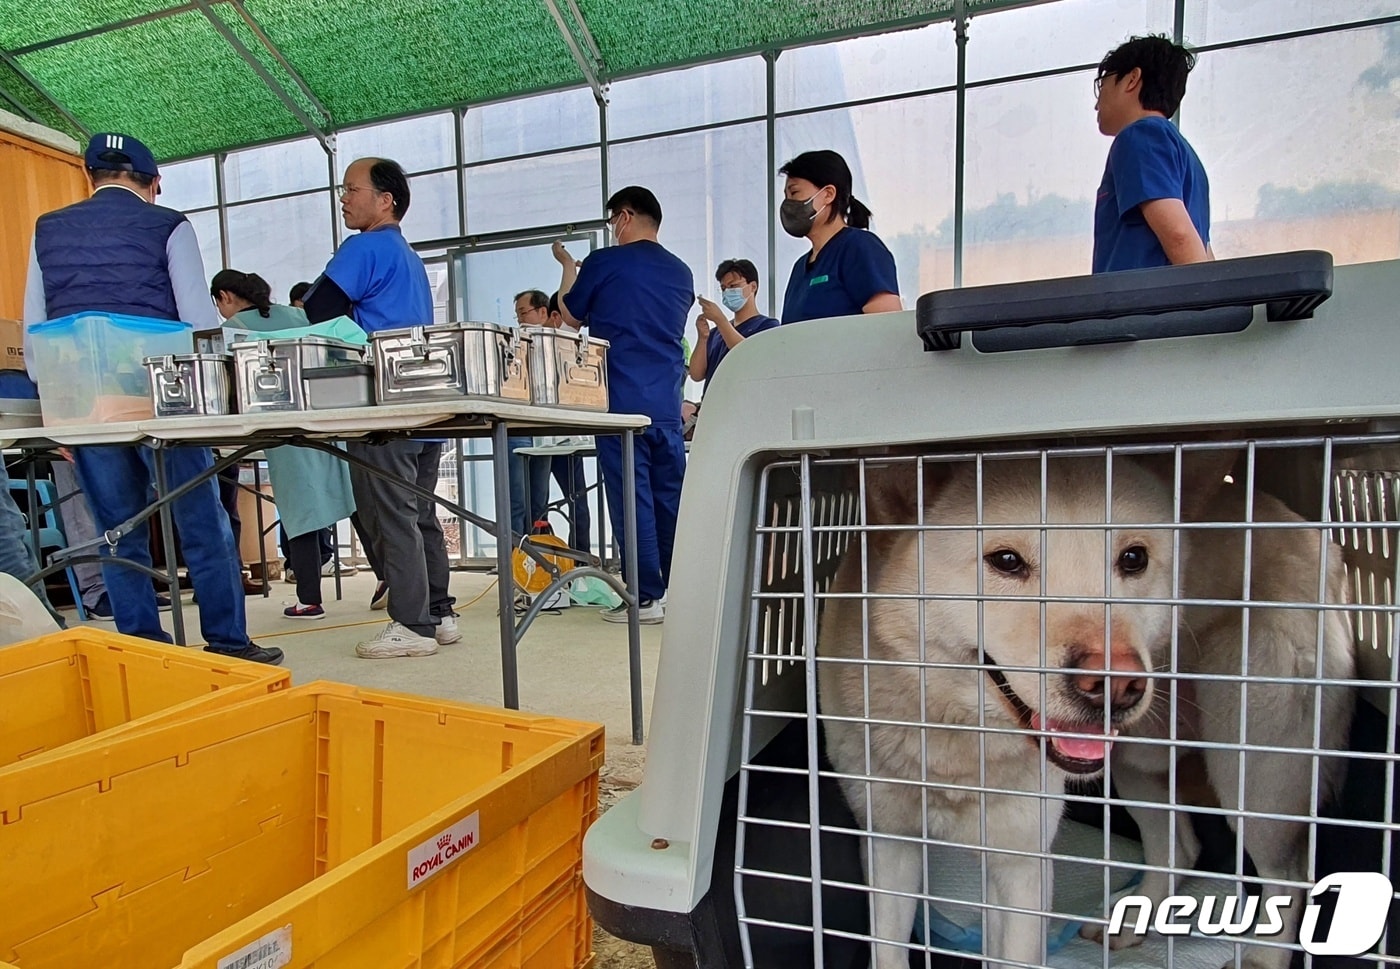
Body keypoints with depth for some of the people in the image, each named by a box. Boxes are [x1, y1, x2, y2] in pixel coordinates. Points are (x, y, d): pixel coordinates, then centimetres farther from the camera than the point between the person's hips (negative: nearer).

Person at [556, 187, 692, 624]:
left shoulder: (604, 263, -2)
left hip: (622, 402, -5)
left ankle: (646, 596, 0)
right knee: (670, 495, 9)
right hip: (668, 404, 5)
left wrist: (568, 266, 27)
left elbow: (571, 315, 11)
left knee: (632, 497, -2)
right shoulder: (681, 272, 13)